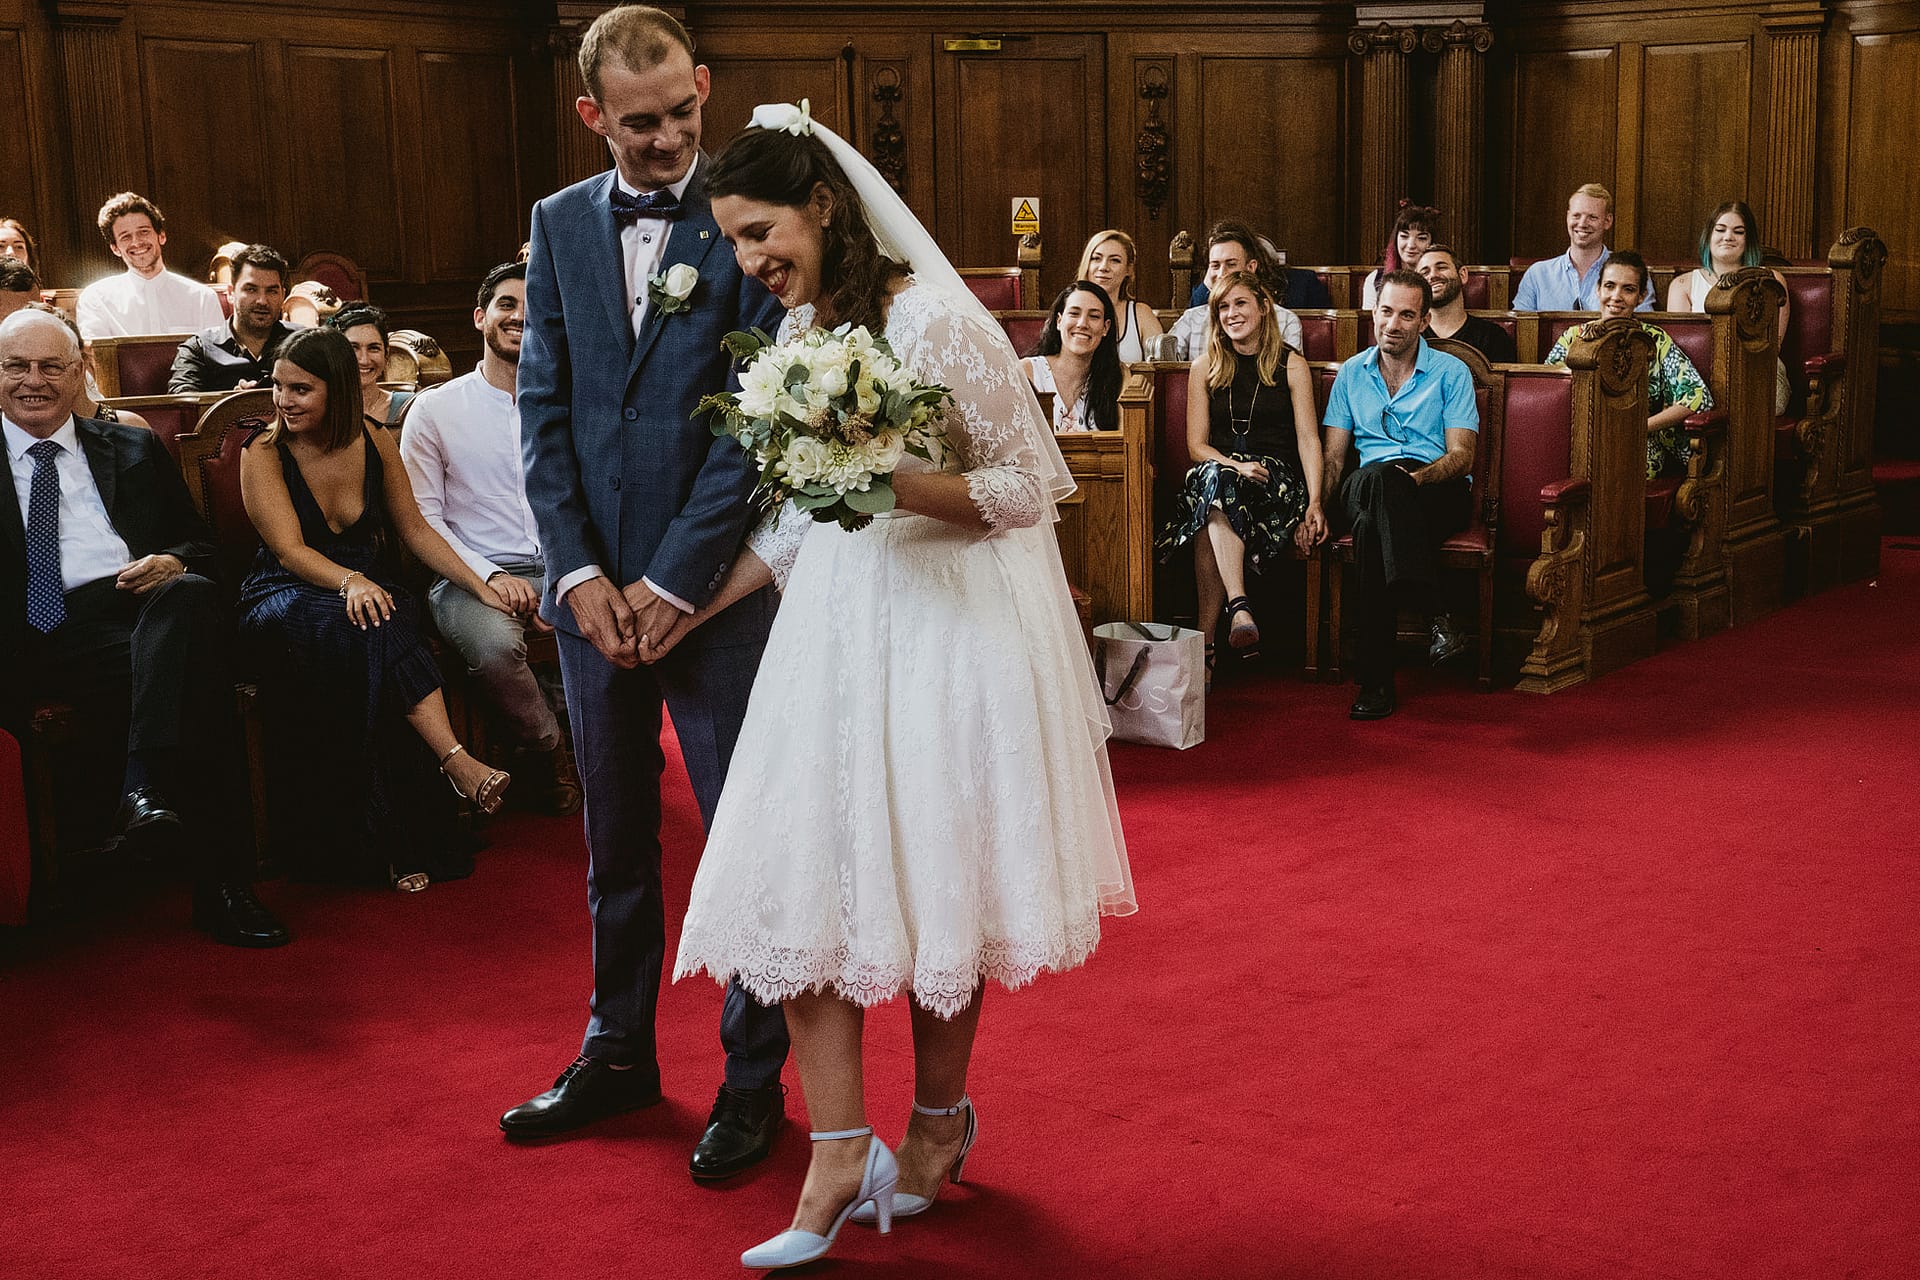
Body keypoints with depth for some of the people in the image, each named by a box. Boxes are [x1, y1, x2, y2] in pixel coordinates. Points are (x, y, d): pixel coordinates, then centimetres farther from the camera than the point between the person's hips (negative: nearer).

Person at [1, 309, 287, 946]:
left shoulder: (133, 450, 27)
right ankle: (219, 887, -37)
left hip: (133, 608, 1)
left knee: (190, 595, -37)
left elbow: (199, 543, 23)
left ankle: (146, 790, -46)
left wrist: (174, 564, -1)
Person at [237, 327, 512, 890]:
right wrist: (349, 581, -35)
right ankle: (457, 762, -45)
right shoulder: (265, 453, -4)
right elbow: (290, 550, -15)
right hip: (286, 596, -3)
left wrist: (481, 587, 0)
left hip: (367, 587, 3)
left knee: (376, 629, -35)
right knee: (365, 629, -38)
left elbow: (414, 530, 12)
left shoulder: (375, 445, 6)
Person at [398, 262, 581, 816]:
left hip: (562, 568, 2)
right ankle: (550, 754, -7)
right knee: (494, 645, -37)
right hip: (473, 575, -2)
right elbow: (423, 516, 2)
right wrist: (489, 576, -13)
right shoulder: (436, 410, 6)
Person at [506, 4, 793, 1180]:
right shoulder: (559, 224, 9)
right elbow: (544, 406, 6)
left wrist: (673, 582, -13)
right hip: (595, 584, 5)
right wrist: (579, 572, -4)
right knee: (616, 837, 16)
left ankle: (753, 1080, 18)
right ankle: (619, 1054, 31)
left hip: (714, 584, -4)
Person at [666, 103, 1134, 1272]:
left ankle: (940, 1120, 26)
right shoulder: (793, 336, 10)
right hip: (834, 625, 7)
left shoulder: (936, 320, -13)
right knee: (802, 876, 0)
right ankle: (840, 1157, 7)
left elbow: (1025, 490, -11)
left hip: (948, 623, -7)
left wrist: (891, 484, -23)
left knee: (928, 870, 5)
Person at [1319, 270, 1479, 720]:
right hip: (1368, 490, 2)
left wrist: (1416, 477, -22)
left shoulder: (1451, 373, 10)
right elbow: (1334, 457, 13)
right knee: (1375, 479, -39)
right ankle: (1431, 614, -42)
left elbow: (1461, 455, 0)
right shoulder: (1351, 374, 18)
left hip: (1440, 494, -2)